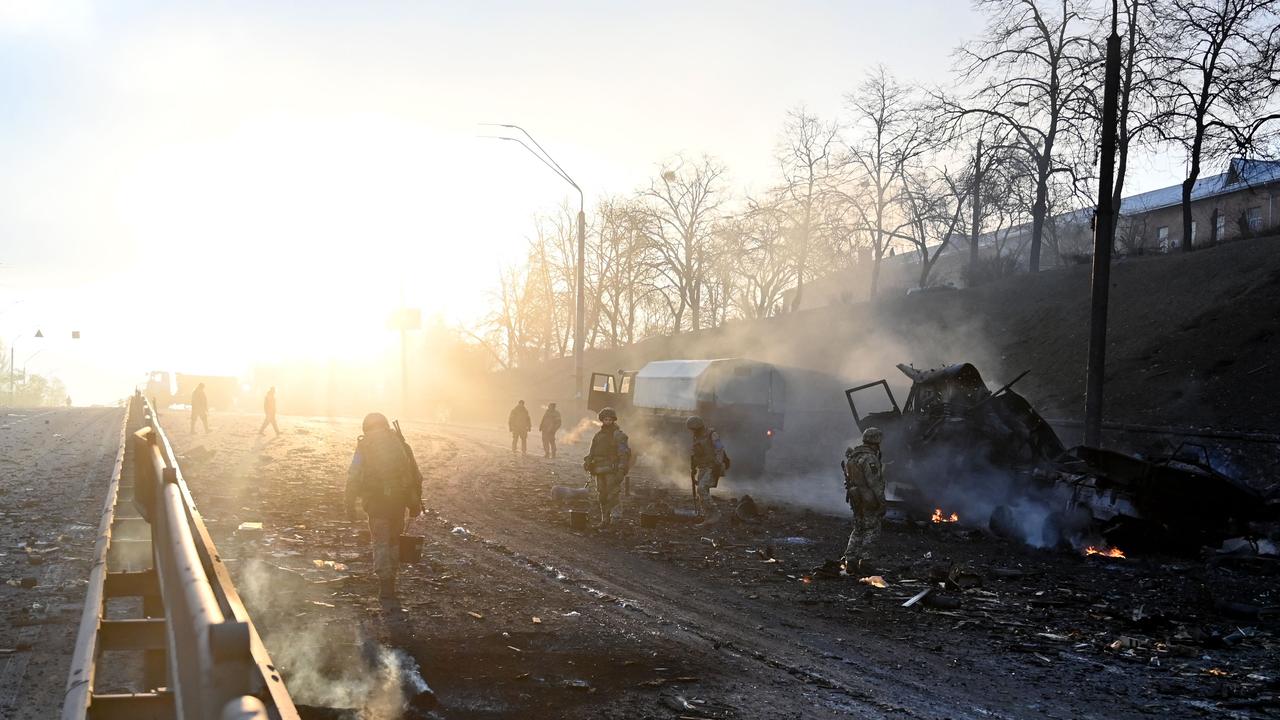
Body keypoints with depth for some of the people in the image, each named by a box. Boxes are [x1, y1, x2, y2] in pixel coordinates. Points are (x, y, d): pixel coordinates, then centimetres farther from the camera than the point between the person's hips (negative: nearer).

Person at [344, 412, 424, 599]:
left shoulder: (364, 447, 0)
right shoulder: (401, 444, 9)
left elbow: (353, 478, -7)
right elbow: (417, 476, 10)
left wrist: (350, 505, -1)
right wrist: (415, 503, 17)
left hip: (376, 501, -3)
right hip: (399, 500, 3)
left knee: (381, 542, 4)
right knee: (394, 540, 18)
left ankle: (386, 584, -3)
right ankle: (390, 579, 26)